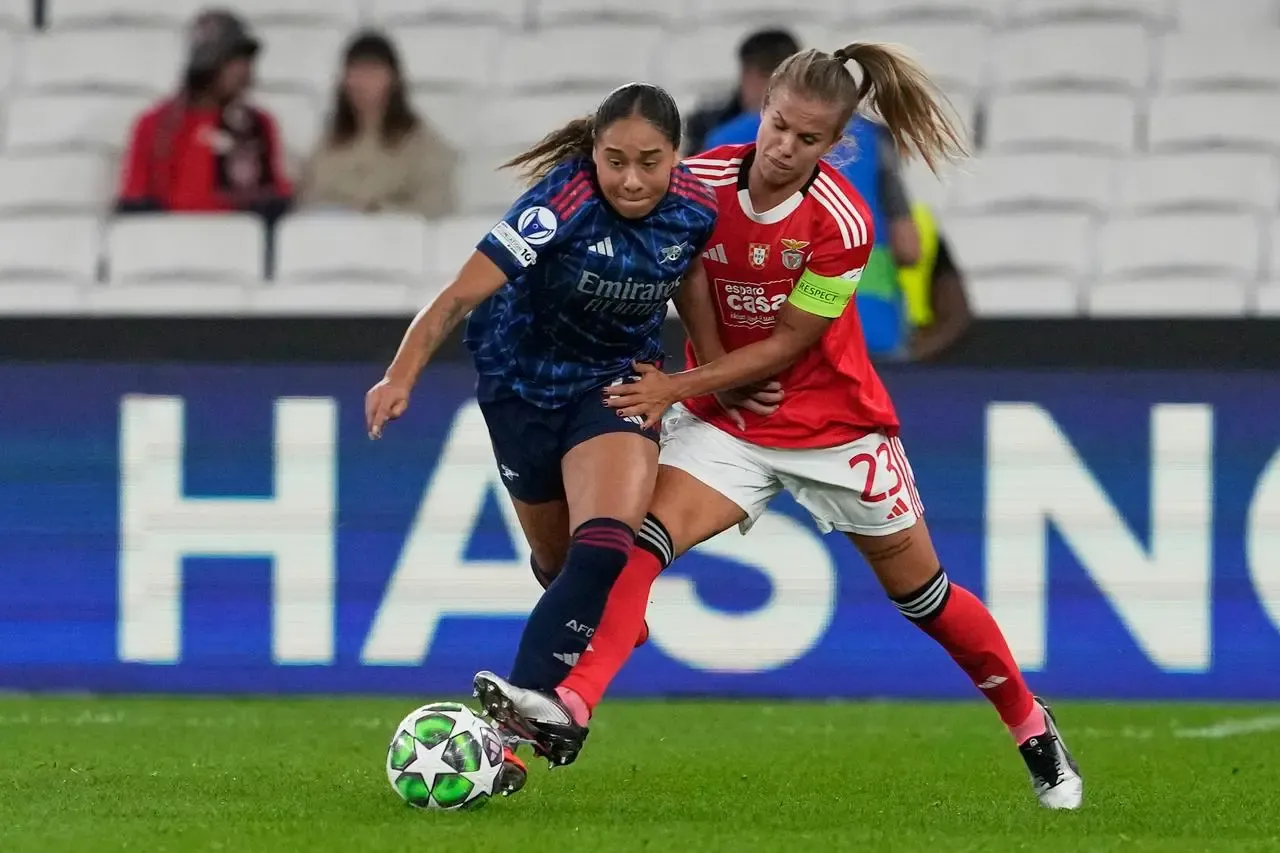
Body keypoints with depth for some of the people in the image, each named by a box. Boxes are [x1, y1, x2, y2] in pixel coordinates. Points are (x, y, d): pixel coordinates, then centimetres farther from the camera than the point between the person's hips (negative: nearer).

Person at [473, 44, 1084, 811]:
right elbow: (690, 288, 0)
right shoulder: (702, 180, -13)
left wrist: (678, 388, -22)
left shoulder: (842, 223, -22)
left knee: (920, 592, 10)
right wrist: (686, 386, -12)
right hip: (727, 422, 2)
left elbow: (786, 346, -19)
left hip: (835, 426, -2)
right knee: (645, 541, -23)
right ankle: (571, 711, -38)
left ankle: (1032, 726, 31)